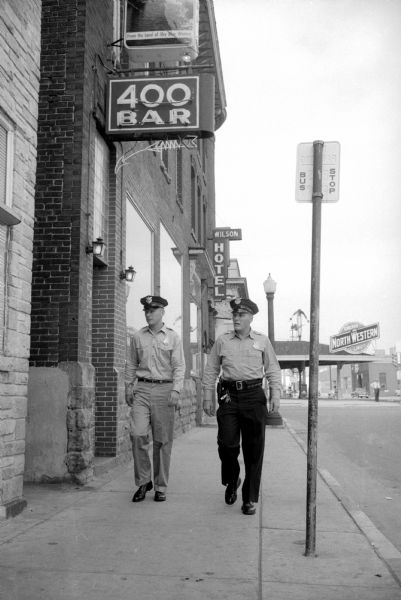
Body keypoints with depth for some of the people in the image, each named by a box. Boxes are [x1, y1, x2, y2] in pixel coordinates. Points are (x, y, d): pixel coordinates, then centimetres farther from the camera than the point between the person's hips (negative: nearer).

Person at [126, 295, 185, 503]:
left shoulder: (173, 337, 4)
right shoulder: (137, 337, 11)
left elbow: (179, 366, -1)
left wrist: (175, 390, -12)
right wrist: (129, 388, 12)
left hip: (164, 389, -2)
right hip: (142, 389, 2)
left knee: (163, 440, 1)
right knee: (138, 434, -12)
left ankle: (161, 487, 12)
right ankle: (143, 481, 4)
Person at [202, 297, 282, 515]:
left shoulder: (262, 341, 9)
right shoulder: (222, 341, 9)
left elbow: (273, 370, 11)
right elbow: (211, 370, 12)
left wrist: (275, 395, -1)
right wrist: (208, 397, 6)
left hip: (254, 395, 0)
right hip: (229, 395, 0)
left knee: (254, 449, 0)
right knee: (227, 443, -9)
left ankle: (249, 499, 11)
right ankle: (231, 480, 23)